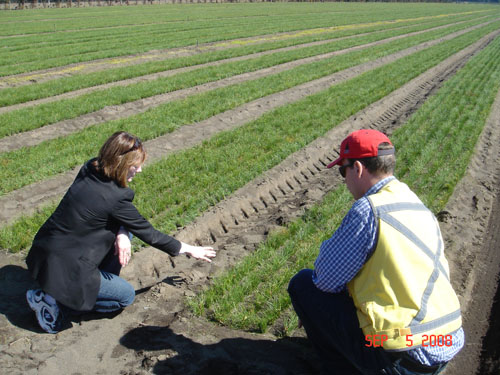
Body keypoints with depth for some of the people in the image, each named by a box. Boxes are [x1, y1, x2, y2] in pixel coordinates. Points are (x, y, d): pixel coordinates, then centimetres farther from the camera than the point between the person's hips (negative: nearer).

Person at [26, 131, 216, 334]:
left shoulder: (90, 169, -4)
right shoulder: (114, 197, -25)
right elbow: (147, 233, -13)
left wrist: (122, 233, -15)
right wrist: (188, 249, -2)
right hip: (63, 269, -8)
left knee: (122, 229, 11)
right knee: (126, 296, 8)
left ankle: (99, 285, 15)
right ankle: (53, 300, 1)